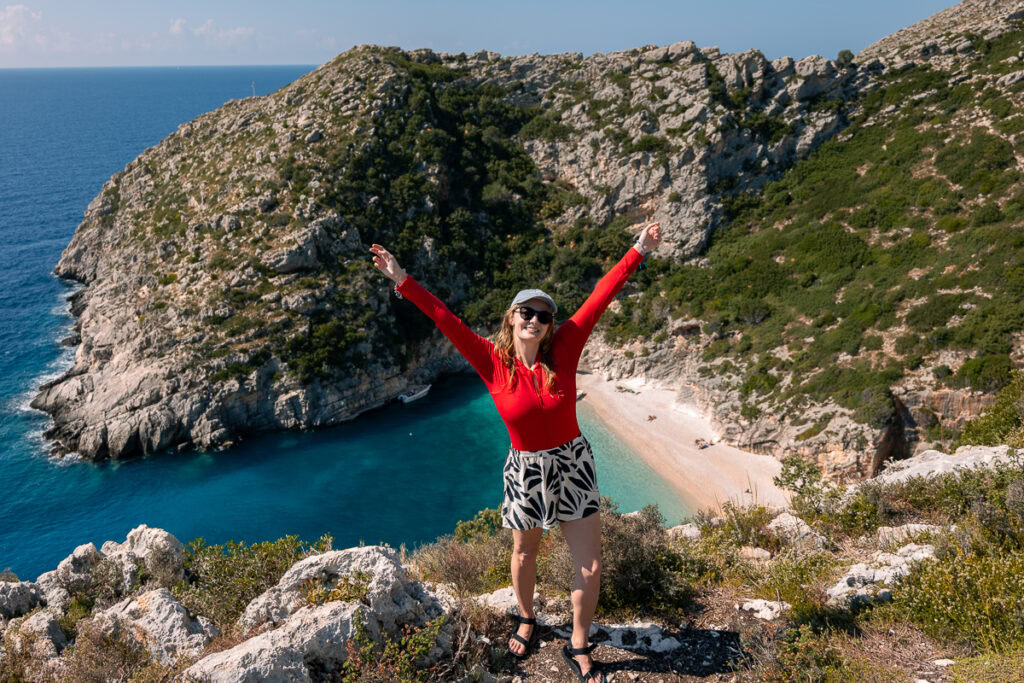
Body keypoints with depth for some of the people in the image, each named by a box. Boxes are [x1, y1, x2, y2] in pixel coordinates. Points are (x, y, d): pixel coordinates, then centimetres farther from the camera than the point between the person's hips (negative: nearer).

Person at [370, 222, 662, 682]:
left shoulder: (563, 350, -11)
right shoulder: (493, 363, -12)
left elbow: (599, 298, -12)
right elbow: (446, 321, -15)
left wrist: (637, 252, -11)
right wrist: (404, 283, -19)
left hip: (573, 466, 1)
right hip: (525, 472, 0)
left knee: (589, 566, 3)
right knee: (525, 556, 21)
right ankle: (526, 621, 51)